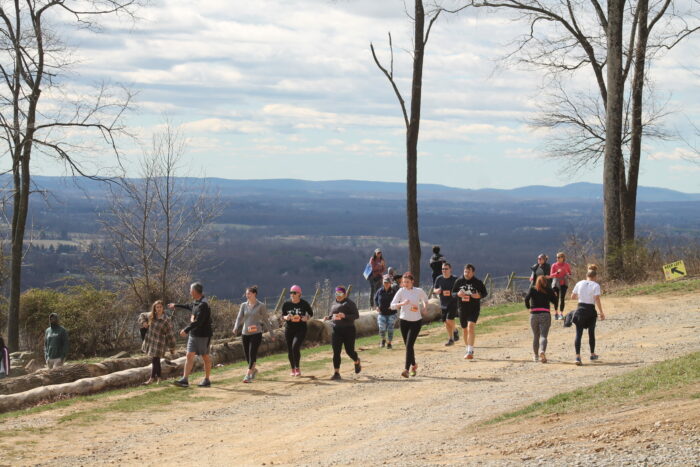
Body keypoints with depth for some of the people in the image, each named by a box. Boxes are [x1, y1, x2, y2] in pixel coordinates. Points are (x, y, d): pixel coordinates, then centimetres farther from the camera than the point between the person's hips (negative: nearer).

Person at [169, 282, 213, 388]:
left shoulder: (203, 305, -20)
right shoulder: (195, 303, 11)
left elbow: (198, 321, -27)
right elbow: (189, 306, 35)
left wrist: (186, 330, -27)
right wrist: (176, 305, 48)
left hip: (203, 335, -9)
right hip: (193, 334, 9)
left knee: (205, 357, 3)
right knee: (189, 355, 0)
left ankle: (207, 380, 12)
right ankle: (185, 379, -5)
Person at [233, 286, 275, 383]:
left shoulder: (261, 306, -1)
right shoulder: (244, 305, 8)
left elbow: (266, 320, 4)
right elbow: (239, 317, -1)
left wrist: (271, 334, 7)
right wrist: (236, 328, -21)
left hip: (256, 333, -4)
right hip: (245, 333, 4)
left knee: (252, 354, -15)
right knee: (247, 355, 9)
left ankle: (248, 375, -16)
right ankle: (254, 370, 37)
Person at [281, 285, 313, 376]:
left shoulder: (304, 304, -4)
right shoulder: (286, 304, 1)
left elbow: (311, 313, 10)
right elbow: (282, 316, 9)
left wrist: (307, 318, -11)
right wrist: (286, 317, -14)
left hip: (301, 329, -3)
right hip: (289, 329, 3)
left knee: (295, 347, -21)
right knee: (290, 350, 7)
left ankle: (297, 368, -8)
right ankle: (293, 369, 26)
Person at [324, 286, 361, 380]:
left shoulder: (349, 303, -6)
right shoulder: (334, 304, 13)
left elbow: (356, 315, -11)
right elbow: (331, 315, 25)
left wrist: (345, 316, -24)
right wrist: (328, 317, 2)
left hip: (348, 330, -5)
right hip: (336, 330, 5)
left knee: (349, 351, 4)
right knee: (336, 352, -3)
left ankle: (357, 362, 38)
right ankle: (336, 373, -1)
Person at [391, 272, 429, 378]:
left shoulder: (419, 291, -2)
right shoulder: (401, 291, -5)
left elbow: (425, 298, 19)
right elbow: (392, 305, -11)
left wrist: (425, 305, 0)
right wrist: (402, 303, -28)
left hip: (416, 321, -2)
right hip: (404, 321, 2)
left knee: (409, 345, -13)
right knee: (408, 345, 10)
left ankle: (406, 369, -17)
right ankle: (413, 364, 33)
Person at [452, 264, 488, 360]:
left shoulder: (478, 282, -4)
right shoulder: (459, 281, 3)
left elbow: (485, 293, 5)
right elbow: (453, 293, 10)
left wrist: (479, 296, -17)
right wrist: (458, 294, -14)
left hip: (474, 309, -4)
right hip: (462, 309, 4)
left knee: (471, 328, -20)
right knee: (464, 330, 13)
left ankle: (470, 351, -23)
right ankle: (468, 349, 33)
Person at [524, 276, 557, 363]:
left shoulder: (532, 290, 3)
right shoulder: (549, 291, 5)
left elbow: (527, 298, -11)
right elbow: (555, 301, 3)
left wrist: (528, 306, 6)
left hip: (534, 315, 1)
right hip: (545, 315, -1)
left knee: (535, 336, 16)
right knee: (543, 336, -7)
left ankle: (536, 356, 23)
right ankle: (542, 351, -34)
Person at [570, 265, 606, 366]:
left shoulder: (579, 283, 3)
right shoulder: (596, 285, -6)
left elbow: (572, 296, 9)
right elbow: (597, 300, -13)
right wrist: (601, 313, -9)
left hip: (580, 309, 1)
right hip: (591, 310, -1)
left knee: (578, 334, -2)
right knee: (591, 333, 17)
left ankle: (578, 356, -16)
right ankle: (592, 355, 31)